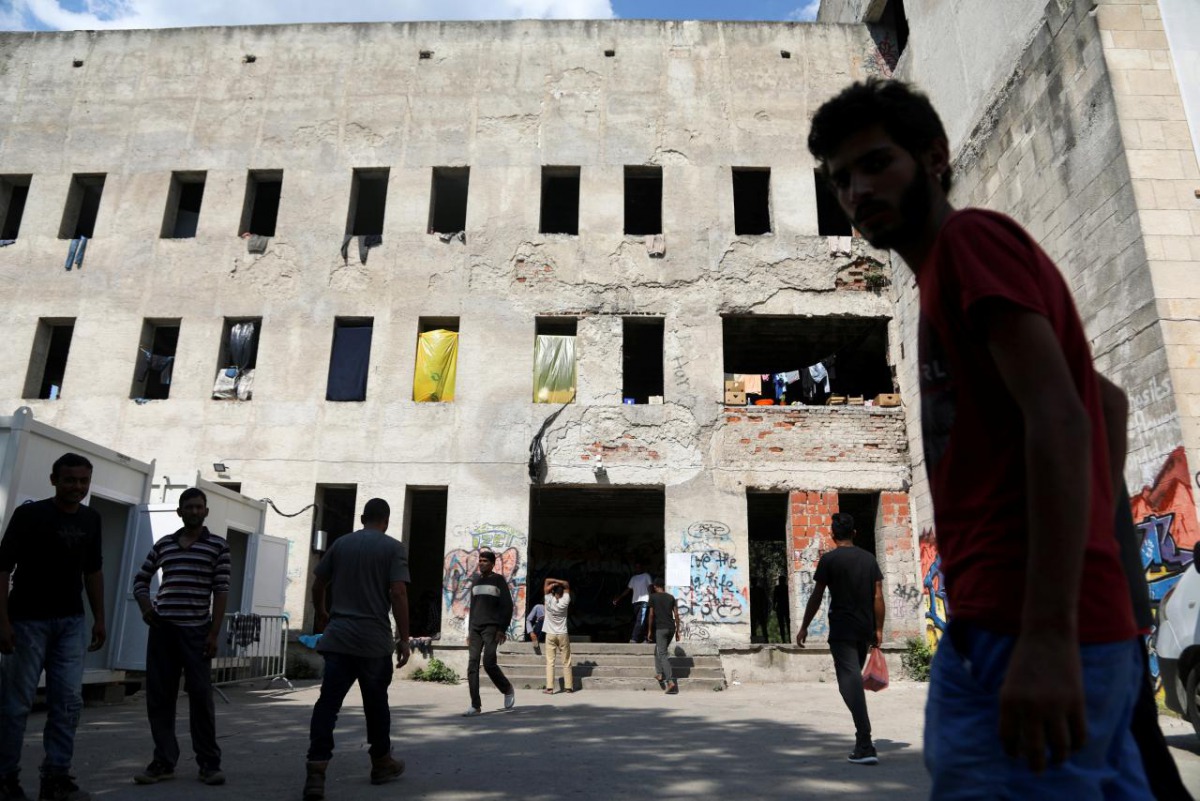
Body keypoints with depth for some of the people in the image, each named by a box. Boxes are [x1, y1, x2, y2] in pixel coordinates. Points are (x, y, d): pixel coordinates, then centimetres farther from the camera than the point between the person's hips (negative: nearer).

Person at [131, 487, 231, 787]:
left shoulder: (218, 546, 1)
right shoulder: (163, 544, 10)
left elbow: (221, 591, -3)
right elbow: (141, 579, 22)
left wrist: (214, 633, -8)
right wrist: (145, 608, 4)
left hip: (197, 629, -3)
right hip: (162, 628, 3)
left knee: (201, 696, -3)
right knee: (159, 696, 6)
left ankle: (209, 763, 6)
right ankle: (164, 761, 17)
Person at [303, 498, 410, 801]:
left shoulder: (340, 543, 9)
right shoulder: (394, 548, -4)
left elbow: (317, 585, 15)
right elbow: (398, 594, -13)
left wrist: (321, 614, 34)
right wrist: (404, 638, -7)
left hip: (338, 637, 3)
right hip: (375, 639, -3)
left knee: (328, 702, 0)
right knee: (376, 703, 12)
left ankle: (316, 771, -10)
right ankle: (382, 763, 27)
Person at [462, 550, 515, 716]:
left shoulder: (499, 580, 0)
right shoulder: (475, 582, 17)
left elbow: (508, 606, -5)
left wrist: (502, 629, -12)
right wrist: (469, 631, 14)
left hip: (492, 628, -6)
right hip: (475, 628, 6)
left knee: (489, 663, -14)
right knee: (472, 665, -4)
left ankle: (508, 690, 12)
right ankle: (476, 705, -1)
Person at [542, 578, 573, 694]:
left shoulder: (549, 600, -7)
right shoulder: (565, 601, -5)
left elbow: (547, 581, 0)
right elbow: (566, 585, 7)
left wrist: (554, 583, -6)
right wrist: (559, 582, -3)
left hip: (550, 635, -1)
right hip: (563, 635, 1)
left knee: (550, 661, -2)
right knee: (566, 662, 7)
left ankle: (549, 687, -10)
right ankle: (568, 687, 10)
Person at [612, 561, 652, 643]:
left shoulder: (646, 576, 6)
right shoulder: (633, 578, 19)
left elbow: (650, 587, 0)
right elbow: (628, 589, 20)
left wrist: (650, 599, -13)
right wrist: (619, 598, 15)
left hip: (643, 601, -6)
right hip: (635, 602, 6)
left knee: (640, 621, -15)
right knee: (638, 621, 4)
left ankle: (634, 639, -23)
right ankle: (643, 639, 9)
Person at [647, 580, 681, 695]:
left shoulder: (653, 597, -1)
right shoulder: (671, 597, 10)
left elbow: (651, 615, -4)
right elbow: (676, 615, 7)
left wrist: (650, 631, 3)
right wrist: (677, 631, 11)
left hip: (660, 629, -5)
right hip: (671, 628, 5)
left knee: (662, 655, -6)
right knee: (658, 650, 24)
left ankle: (671, 681, -16)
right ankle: (659, 673, 21)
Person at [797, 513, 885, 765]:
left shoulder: (829, 559, -6)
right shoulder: (869, 559, 8)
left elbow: (816, 597, -6)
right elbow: (878, 597, 6)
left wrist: (804, 628, 3)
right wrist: (878, 630, 13)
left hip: (842, 631, -6)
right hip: (864, 630, 6)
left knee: (850, 683, -9)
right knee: (855, 680, 20)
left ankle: (866, 746, -19)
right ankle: (862, 740, 30)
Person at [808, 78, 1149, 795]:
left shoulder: (971, 238, -5)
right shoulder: (953, 281, 23)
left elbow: (1058, 419, -18)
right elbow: (1107, 398, 31)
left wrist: (1047, 633, -23)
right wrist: (1099, 525, 23)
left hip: (1018, 631, -10)